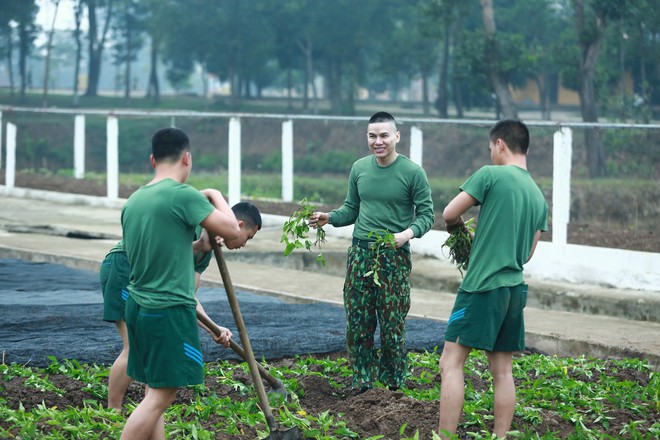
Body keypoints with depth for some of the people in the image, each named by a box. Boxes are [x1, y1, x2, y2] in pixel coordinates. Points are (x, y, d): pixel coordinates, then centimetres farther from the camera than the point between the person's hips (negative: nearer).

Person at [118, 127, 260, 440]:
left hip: (138, 307, 9)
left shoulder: (133, 201, 10)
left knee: (154, 392, 12)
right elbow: (233, 232, -13)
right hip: (169, 311, -8)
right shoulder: (182, 195, -14)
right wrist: (216, 196, 4)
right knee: (160, 396, -6)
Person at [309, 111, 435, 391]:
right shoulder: (360, 168, 8)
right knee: (357, 325, 4)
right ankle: (363, 386, 13)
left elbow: (426, 214, -4)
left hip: (394, 257, -4)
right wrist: (329, 218, -3)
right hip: (360, 253, 4)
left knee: (392, 326, -2)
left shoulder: (412, 173, -6)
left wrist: (409, 233, -22)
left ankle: (393, 388, 8)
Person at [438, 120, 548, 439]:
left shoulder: (491, 175, -8)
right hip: (515, 289, 7)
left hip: (482, 286, -7)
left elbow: (449, 214, -6)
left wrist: (457, 226, 16)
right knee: (502, 371, 10)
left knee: (451, 364, -5)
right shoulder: (539, 197, 12)